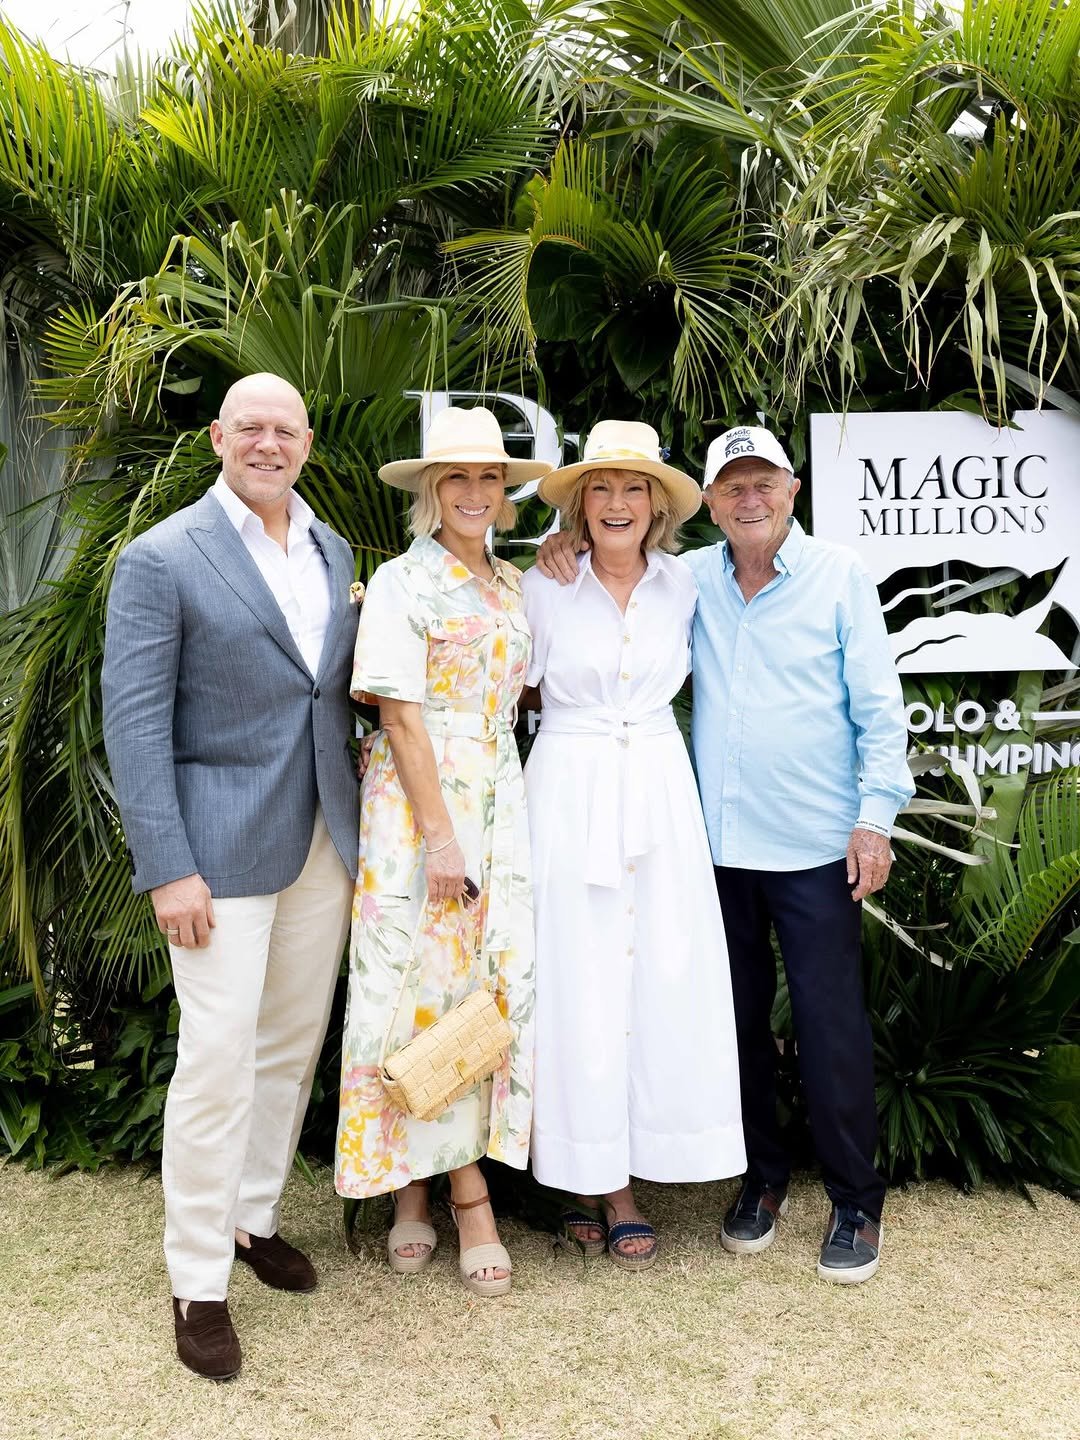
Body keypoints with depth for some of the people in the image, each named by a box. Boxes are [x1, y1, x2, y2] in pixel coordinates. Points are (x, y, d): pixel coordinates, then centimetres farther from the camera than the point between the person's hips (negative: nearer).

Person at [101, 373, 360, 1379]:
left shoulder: (331, 549, 10)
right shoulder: (161, 559, -9)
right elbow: (135, 721, -12)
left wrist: (358, 818, 5)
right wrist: (166, 869, -17)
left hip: (324, 838, 6)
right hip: (224, 843, -6)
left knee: (294, 1044, 15)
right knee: (219, 1058, -2)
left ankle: (253, 1216, 34)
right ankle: (197, 1279, 16)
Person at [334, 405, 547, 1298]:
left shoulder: (513, 585, 13)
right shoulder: (403, 583, -4)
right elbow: (403, 719, -11)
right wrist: (442, 837, -16)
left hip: (498, 802, 5)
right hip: (417, 805, -5)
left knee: (492, 982, 3)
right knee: (422, 983, 0)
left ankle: (459, 1180, 15)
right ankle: (411, 1189, 17)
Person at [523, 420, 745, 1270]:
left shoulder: (682, 585, 6)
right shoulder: (545, 587, -1)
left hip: (659, 792, 3)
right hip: (570, 792, -3)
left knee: (663, 975, 3)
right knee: (580, 981, 0)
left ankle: (616, 1175, 18)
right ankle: (597, 1178, 15)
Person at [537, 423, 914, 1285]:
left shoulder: (839, 576, -1)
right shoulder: (692, 579, 7)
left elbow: (878, 704, -2)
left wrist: (877, 814, -8)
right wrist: (569, 546, -1)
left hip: (815, 845, -3)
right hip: (720, 842, 3)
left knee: (831, 1026, 2)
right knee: (740, 1018, 13)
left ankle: (857, 1203, 19)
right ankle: (763, 1179, 32)